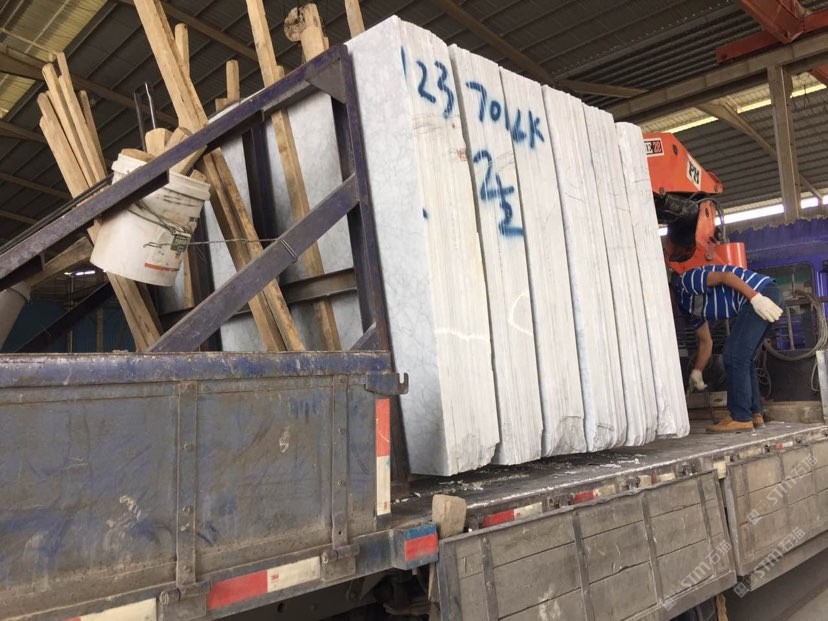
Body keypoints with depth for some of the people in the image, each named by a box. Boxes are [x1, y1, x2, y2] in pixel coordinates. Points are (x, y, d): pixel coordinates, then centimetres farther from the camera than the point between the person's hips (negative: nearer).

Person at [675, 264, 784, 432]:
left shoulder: (685, 282, -4)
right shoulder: (688, 305, 22)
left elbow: (725, 276, -16)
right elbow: (706, 342, 27)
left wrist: (756, 298, -24)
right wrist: (696, 373, 27)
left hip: (761, 292, -10)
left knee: (734, 356, -8)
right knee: (742, 358, 14)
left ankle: (740, 418, -4)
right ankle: (755, 414, 18)